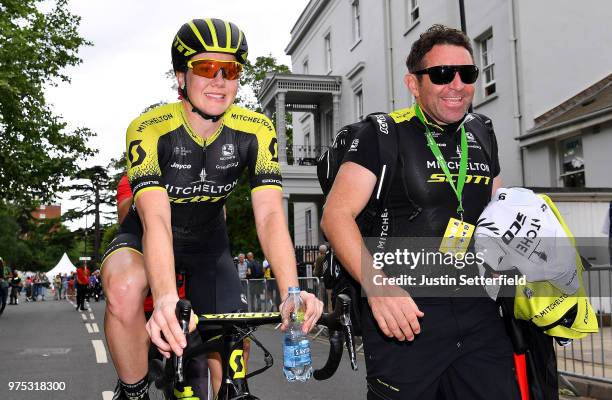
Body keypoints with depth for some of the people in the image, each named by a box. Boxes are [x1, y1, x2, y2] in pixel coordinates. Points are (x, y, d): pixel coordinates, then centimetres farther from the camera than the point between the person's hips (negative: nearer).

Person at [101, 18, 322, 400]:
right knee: (124, 290, -35)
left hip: (208, 240, 3)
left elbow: (270, 215, -29)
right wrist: (166, 299, -57)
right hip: (146, 236, -2)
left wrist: (291, 292, -45)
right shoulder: (148, 131, -29)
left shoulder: (256, 131, -21)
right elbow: (156, 219, -40)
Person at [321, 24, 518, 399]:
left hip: (479, 314, 5)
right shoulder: (383, 134, -6)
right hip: (405, 316, -5)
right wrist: (377, 285, -26)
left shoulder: (482, 135, 11)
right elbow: (336, 214, -13)